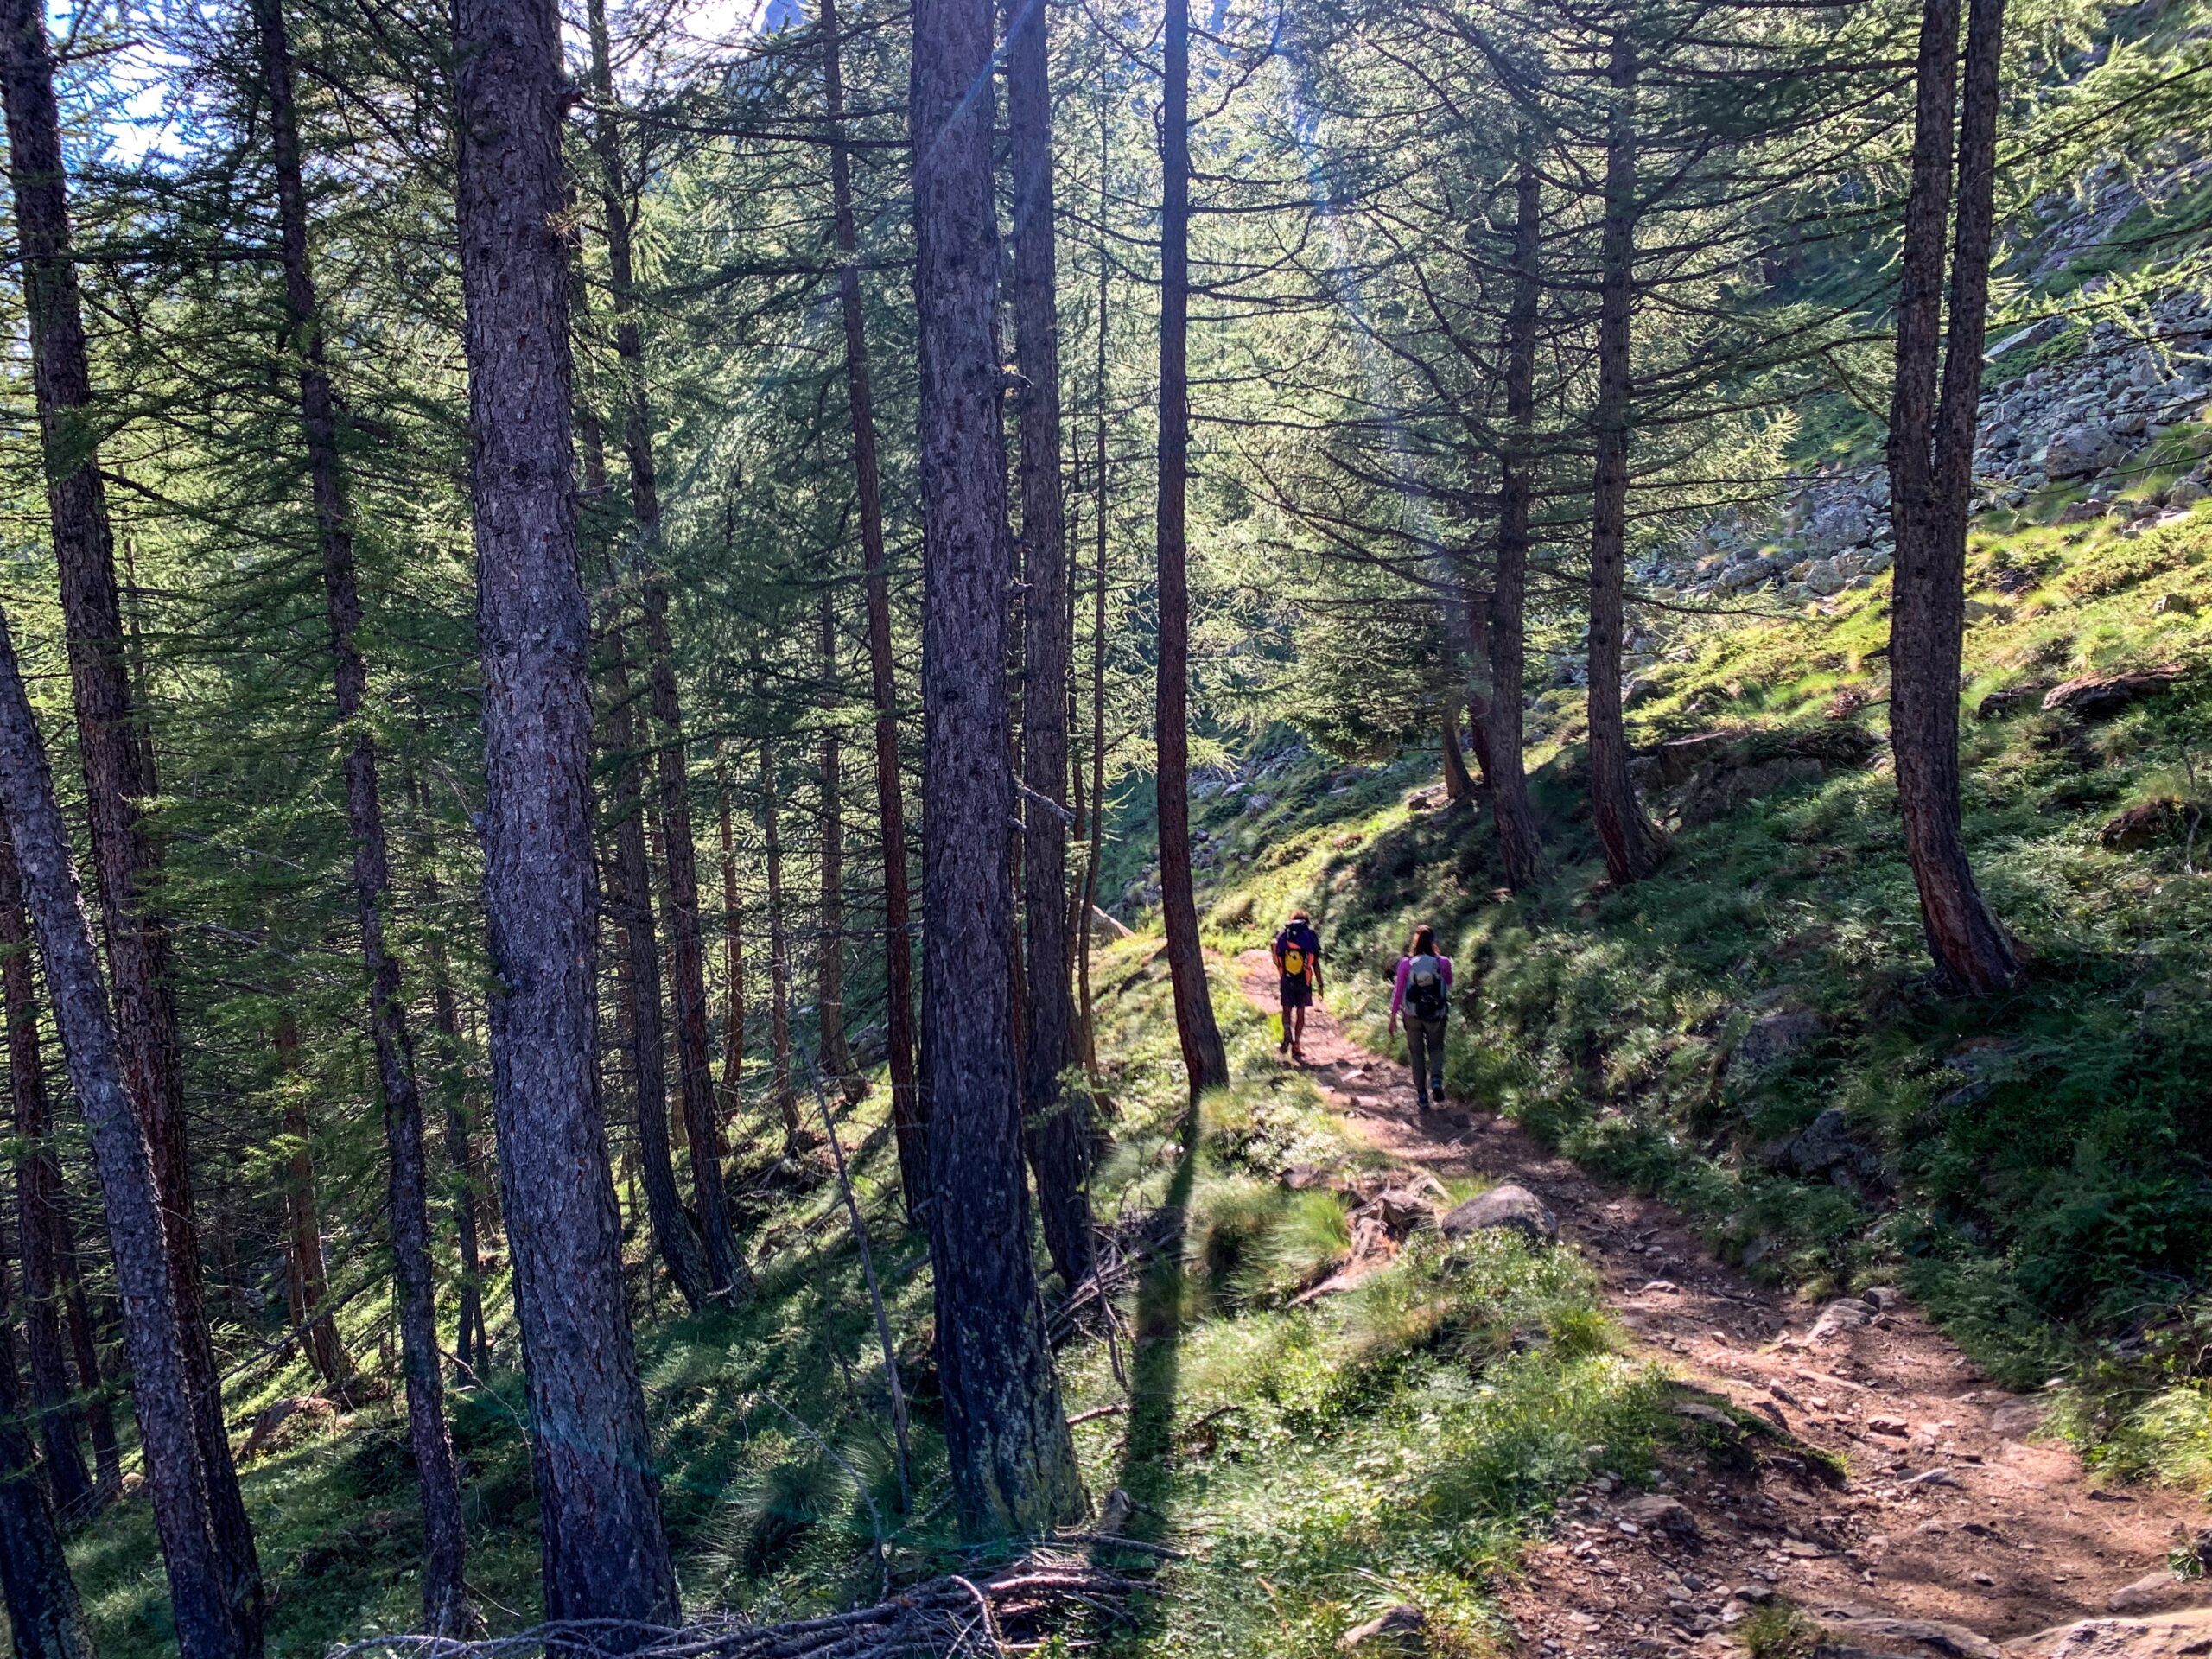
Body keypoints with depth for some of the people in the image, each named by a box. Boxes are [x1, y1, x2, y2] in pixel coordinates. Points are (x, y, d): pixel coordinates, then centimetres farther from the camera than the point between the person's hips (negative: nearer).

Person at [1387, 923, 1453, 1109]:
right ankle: (1436, 1081, -5)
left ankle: (1422, 1095, 14)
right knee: (1436, 1048, 21)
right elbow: (1449, 985, 9)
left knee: (1417, 1053, 13)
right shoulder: (1443, 962, -9)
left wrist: (1393, 1017, 0)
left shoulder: (1406, 963, -9)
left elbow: (1399, 991, -6)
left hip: (1412, 1015, 0)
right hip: (1436, 1015, 0)